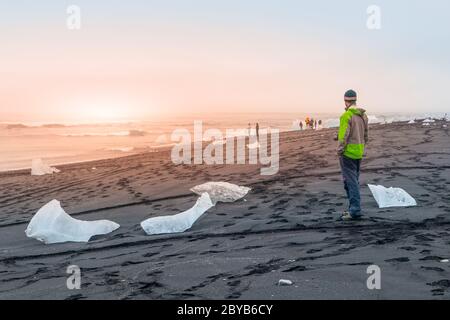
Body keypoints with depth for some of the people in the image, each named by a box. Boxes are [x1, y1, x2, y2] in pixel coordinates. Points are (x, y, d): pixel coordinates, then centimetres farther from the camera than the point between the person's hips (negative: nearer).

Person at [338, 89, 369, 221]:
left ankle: (355, 210, -8)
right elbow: (366, 135, 15)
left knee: (350, 182, -6)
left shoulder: (347, 115, -16)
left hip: (348, 152, -8)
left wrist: (339, 151, -11)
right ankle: (353, 209, 22)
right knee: (354, 180, 16)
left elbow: (343, 136, -19)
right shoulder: (363, 115, 9)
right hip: (359, 153, 8)